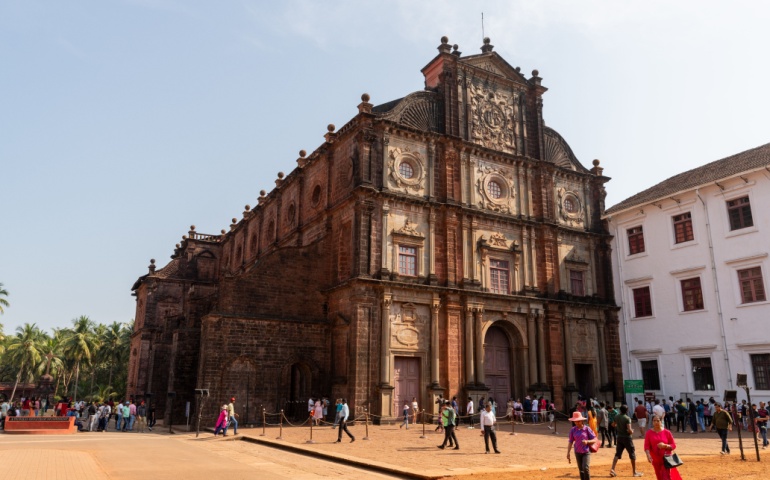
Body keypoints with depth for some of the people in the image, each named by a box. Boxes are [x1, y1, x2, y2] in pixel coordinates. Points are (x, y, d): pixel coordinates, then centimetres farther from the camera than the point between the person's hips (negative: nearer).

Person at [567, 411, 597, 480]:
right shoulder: (573, 430, -2)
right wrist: (568, 453, -1)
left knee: (586, 468, -16)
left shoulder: (587, 429, -9)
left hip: (586, 452, -3)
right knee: (581, 470, 10)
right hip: (577, 452, 3)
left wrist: (587, 441, -23)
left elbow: (595, 440, -5)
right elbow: (570, 442, 3)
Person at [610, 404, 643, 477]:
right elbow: (629, 430, -24)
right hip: (627, 437, -5)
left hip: (619, 437, 5)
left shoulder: (617, 417, 2)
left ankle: (612, 469, -8)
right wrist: (632, 431, -3)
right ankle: (635, 472, 17)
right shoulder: (627, 418, -17)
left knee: (617, 454, 6)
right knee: (632, 454, 9)